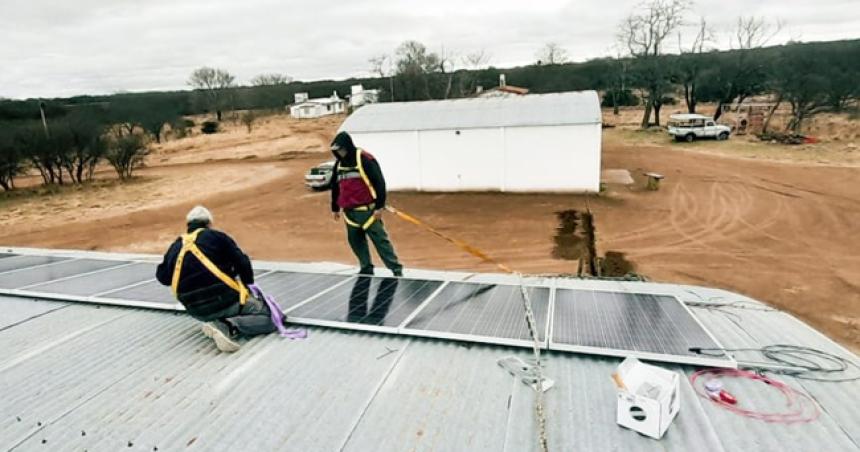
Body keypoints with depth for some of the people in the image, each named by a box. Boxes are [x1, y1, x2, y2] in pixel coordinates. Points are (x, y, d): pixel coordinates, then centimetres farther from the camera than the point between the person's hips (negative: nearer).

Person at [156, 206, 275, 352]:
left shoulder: (175, 246, 11)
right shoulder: (217, 237, -3)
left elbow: (162, 277, 20)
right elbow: (242, 263, -5)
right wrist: (247, 283, 12)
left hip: (198, 312, 6)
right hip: (226, 301, -6)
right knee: (269, 318, 4)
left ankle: (218, 323, 3)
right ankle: (228, 326, -18)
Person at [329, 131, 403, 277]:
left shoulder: (364, 159, -10)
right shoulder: (339, 164, 13)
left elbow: (379, 182, -13)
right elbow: (335, 187, 22)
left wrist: (379, 206, -16)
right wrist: (335, 208, 23)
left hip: (367, 209, -7)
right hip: (349, 211, 7)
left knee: (380, 239, -6)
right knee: (355, 240, 10)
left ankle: (396, 269, 0)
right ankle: (366, 268, 23)